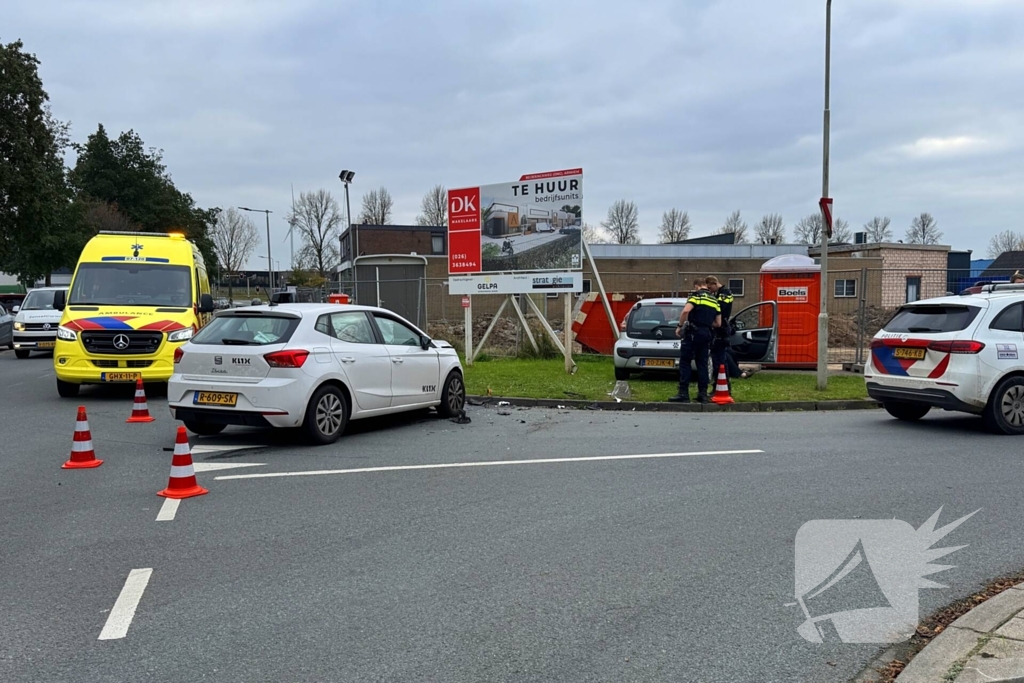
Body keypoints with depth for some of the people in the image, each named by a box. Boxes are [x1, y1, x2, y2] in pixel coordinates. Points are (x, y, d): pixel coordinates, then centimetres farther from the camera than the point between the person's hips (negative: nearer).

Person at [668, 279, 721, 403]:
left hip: (693, 333, -6)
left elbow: (686, 311, -19)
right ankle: (703, 394, 10)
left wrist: (680, 326, -9)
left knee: (685, 362, -3)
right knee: (702, 364, 11)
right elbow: (718, 323, 15)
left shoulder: (697, 295, -2)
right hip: (707, 334, 6)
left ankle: (683, 393, -9)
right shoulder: (715, 301, 17)